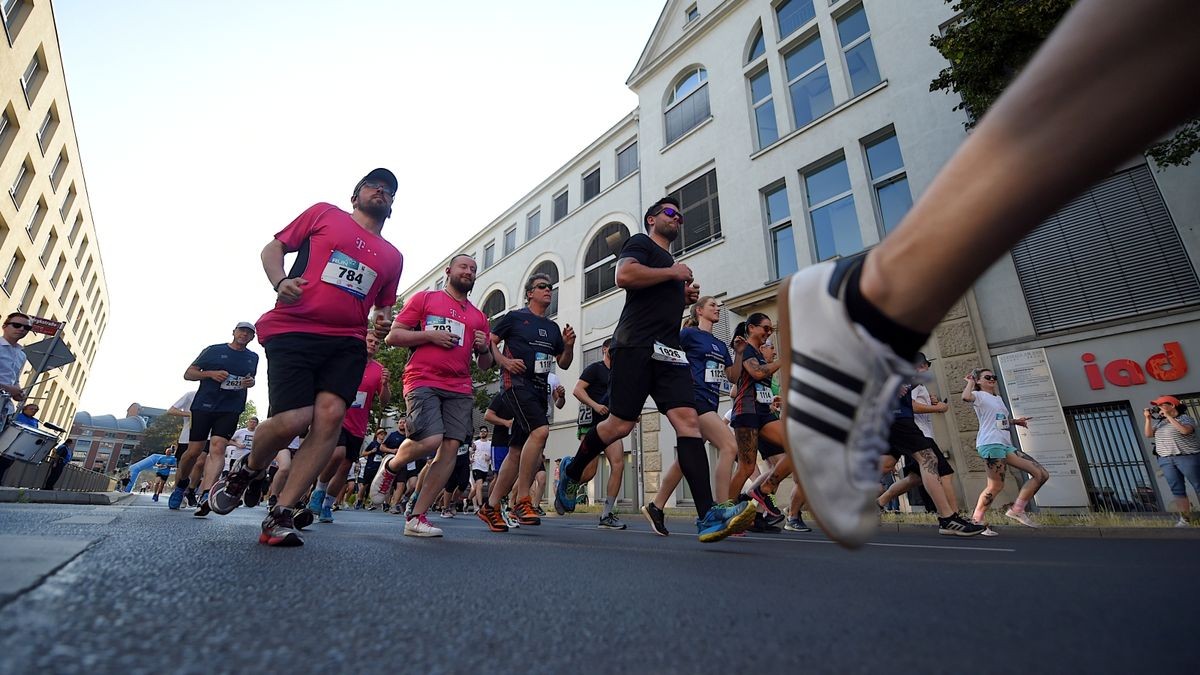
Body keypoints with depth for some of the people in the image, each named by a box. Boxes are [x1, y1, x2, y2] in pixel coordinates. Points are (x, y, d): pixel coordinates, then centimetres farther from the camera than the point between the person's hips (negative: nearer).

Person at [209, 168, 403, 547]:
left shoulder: (392, 257, 20)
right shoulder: (324, 214, 12)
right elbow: (273, 248, 13)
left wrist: (382, 322, 5)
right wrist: (280, 282, -7)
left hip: (347, 342, 3)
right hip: (293, 330, -3)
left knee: (331, 415, -17)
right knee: (293, 420, -15)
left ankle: (281, 516, -5)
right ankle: (247, 471, 21)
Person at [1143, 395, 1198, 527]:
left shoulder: (1186, 418, 0)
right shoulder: (1159, 421, 14)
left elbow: (1185, 430, -20)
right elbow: (1148, 434, 6)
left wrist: (1168, 416, -16)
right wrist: (1148, 419, -2)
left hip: (1187, 457, -4)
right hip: (1165, 460, 4)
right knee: (1177, 490, 3)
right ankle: (1184, 518, 4)